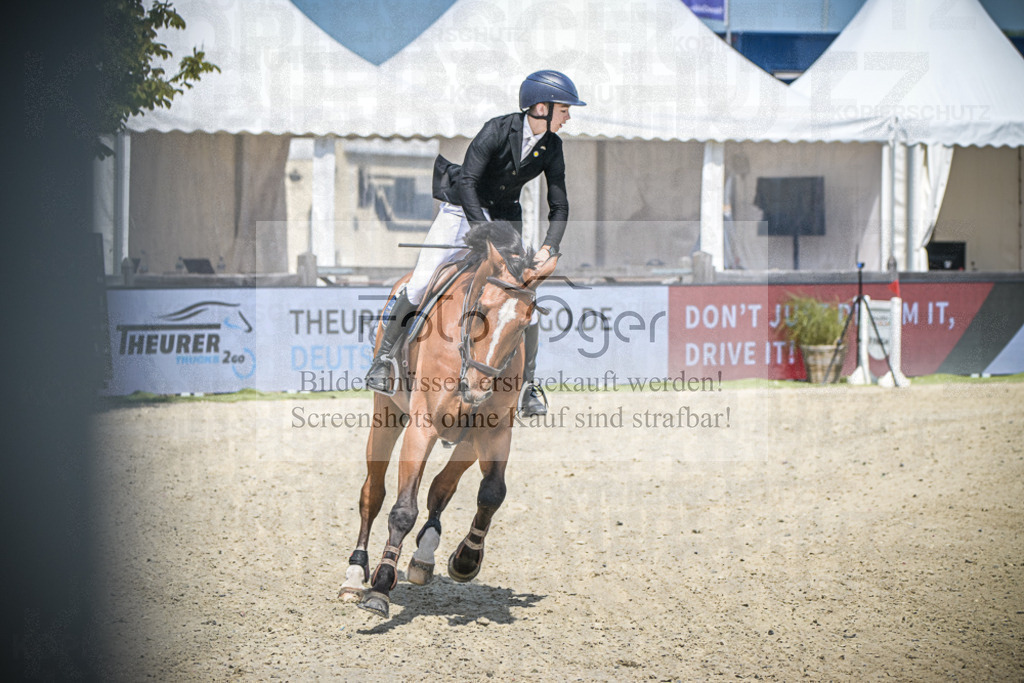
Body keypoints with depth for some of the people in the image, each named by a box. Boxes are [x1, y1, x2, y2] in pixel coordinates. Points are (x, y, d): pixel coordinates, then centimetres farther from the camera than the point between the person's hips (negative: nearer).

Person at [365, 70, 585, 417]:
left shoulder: (551, 147, -8)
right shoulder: (497, 130, -23)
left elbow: (559, 206, -3)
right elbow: (467, 183, -28)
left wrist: (548, 248, -19)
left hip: (504, 218, 4)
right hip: (461, 210, -4)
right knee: (421, 283, -13)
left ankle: (528, 384, 4)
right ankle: (385, 355, 4)